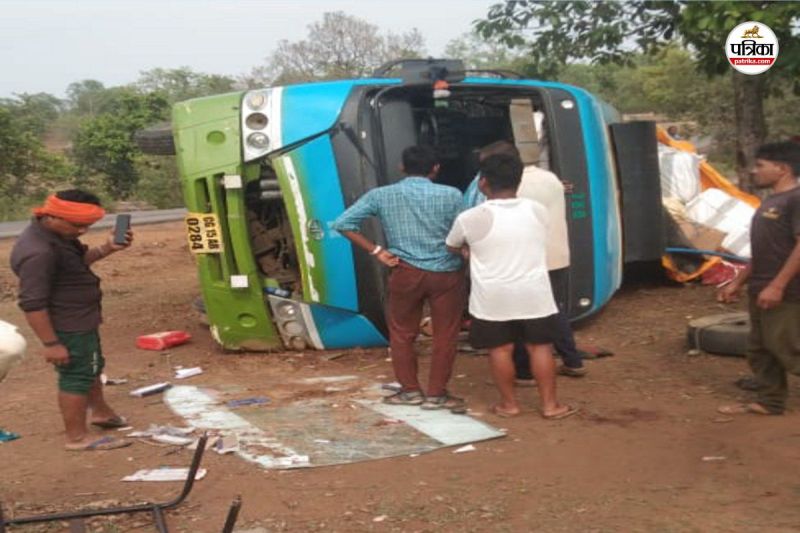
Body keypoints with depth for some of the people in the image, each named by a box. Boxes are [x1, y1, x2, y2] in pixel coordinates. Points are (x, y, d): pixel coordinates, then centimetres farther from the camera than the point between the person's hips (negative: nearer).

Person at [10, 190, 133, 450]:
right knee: (76, 376, 2)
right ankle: (77, 437, 15)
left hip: (80, 321, 11)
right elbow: (33, 303, -29)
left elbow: (79, 259, 19)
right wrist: (51, 343, -26)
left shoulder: (56, 234, 2)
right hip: (68, 327, -11)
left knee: (91, 367, 25)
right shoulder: (38, 251, -30)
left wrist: (106, 249, 1)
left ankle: (101, 412, 45)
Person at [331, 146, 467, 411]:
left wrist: (377, 251, 0)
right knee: (445, 335, 10)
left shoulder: (381, 195, 1)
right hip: (446, 273, -1)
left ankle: (410, 390, 24)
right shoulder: (451, 195, -3)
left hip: (406, 272, 1)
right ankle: (436, 394, 15)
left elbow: (343, 223, -2)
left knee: (402, 333, 17)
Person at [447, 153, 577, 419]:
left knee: (500, 349, 10)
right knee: (539, 347, 10)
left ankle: (509, 404, 19)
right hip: (534, 292, 3)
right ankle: (550, 404, 15)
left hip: (493, 297, -2)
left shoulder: (470, 218, -11)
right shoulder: (538, 211, 0)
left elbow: (451, 247, 8)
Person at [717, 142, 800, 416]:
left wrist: (777, 285, -25)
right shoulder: (769, 202, 17)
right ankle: (769, 401, 23)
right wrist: (737, 283, 20)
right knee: (760, 349, 13)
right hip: (760, 291, 10)